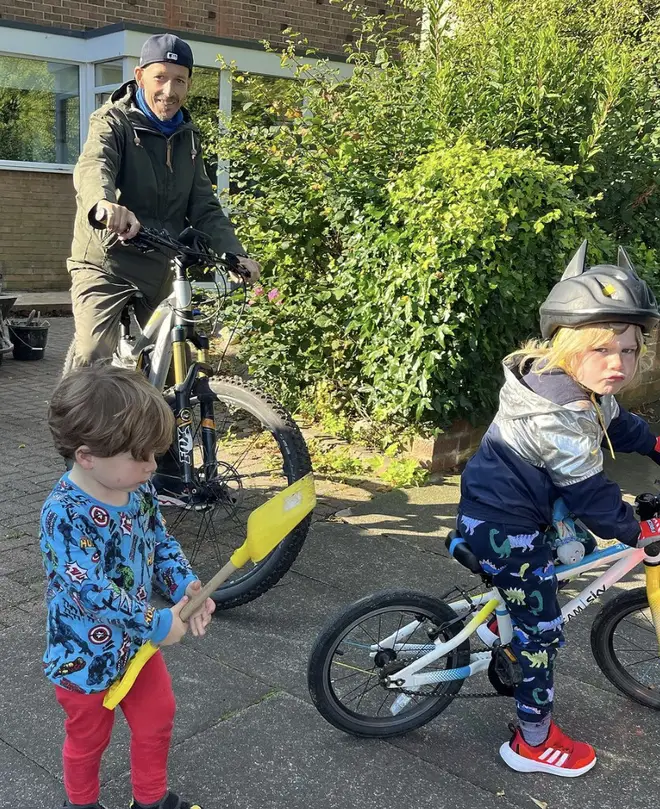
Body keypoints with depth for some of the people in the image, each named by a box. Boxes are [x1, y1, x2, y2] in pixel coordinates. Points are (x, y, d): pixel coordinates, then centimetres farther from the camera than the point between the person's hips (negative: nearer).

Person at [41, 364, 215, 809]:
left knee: (157, 720, 23)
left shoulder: (139, 488, -9)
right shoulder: (65, 514, -33)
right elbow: (91, 591, -34)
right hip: (86, 654, -6)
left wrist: (188, 586, -16)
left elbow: (162, 543, 2)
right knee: (89, 738, 19)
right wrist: (158, 624, -26)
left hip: (138, 639, 7)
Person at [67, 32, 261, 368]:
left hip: (162, 266, 6)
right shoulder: (113, 121, -7)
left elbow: (204, 208, 6)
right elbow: (93, 166, -29)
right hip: (106, 261, -5)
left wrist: (235, 254, -12)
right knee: (93, 356, -22)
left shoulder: (187, 137, 11)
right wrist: (104, 203, -53)